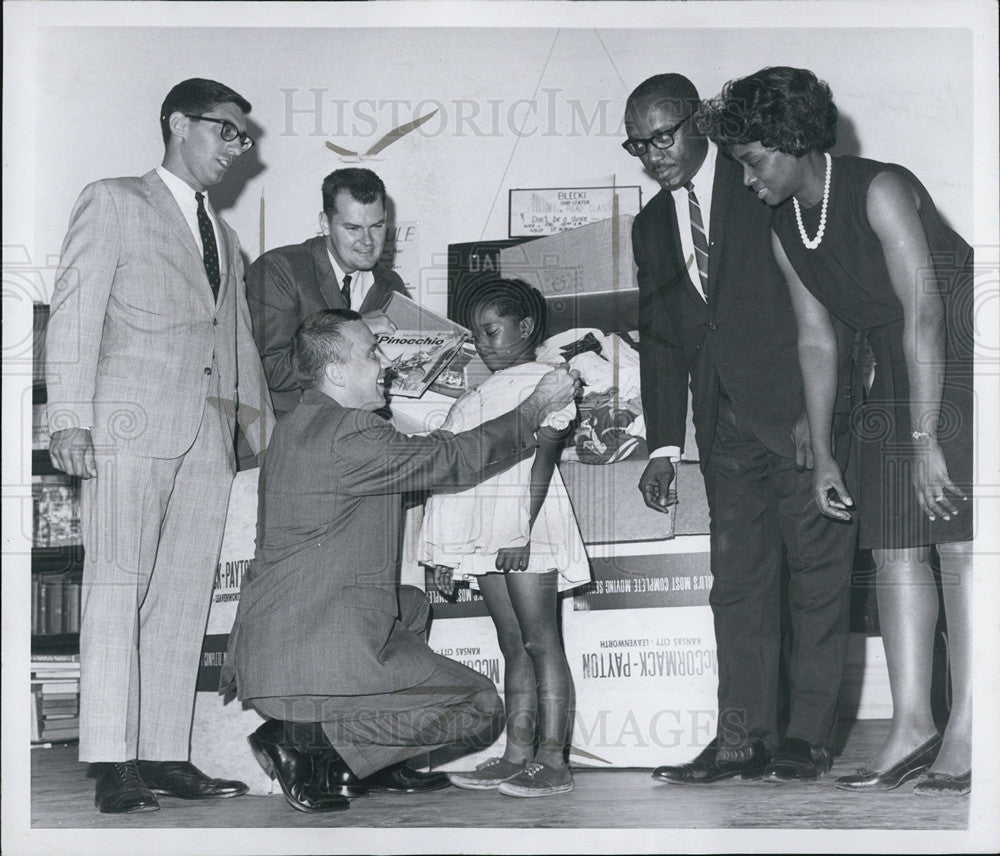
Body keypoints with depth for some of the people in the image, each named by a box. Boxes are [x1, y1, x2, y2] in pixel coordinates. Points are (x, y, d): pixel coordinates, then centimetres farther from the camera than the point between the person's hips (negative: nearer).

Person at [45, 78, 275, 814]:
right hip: (132, 424, -6)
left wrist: (269, 433, 17)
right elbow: (75, 311, -2)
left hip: (208, 433, 6)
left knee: (184, 600, 2)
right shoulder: (114, 202, 8)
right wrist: (69, 416, -12)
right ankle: (114, 766, -15)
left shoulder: (225, 238, 26)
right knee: (119, 586, -11)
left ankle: (166, 755, 3)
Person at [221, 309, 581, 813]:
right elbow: (455, 460, -10)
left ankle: (369, 767, 18)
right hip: (321, 654, -10)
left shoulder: (294, 427, 16)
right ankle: (307, 739, -9)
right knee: (479, 707, -3)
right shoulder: (348, 433, -15)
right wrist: (538, 407, 0)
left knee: (411, 604, 35)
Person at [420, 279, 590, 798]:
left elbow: (543, 455, -11)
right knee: (512, 646, 9)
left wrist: (524, 530, -22)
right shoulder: (477, 397, 24)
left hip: (526, 526, -8)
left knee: (540, 641, -9)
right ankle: (517, 757, 10)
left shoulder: (543, 381, 0)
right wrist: (448, 553, 17)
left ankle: (552, 761, -12)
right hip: (486, 535, 8)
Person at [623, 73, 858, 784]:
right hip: (726, 423, 6)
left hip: (801, 408, -5)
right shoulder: (651, 226, 17)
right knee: (737, 579, 2)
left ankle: (809, 737, 1)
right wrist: (664, 446, 10)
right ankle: (745, 738, 4)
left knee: (818, 572, -3)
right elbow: (660, 338, 17)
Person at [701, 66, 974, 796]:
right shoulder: (786, 235, 5)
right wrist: (822, 457, 9)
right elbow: (817, 341, 11)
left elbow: (924, 314, -24)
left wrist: (925, 441, -26)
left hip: (959, 373, -8)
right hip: (897, 379, 8)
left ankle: (965, 735, -13)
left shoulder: (881, 192, -19)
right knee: (896, 549, -1)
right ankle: (912, 727, 0)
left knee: (958, 545, -13)